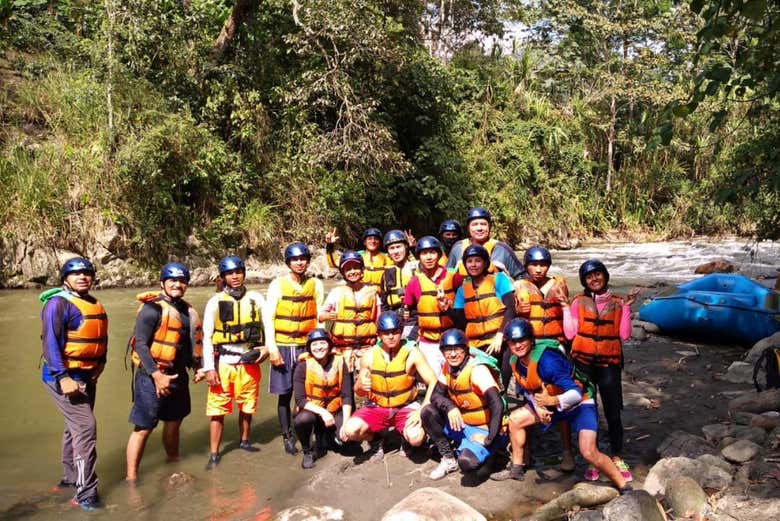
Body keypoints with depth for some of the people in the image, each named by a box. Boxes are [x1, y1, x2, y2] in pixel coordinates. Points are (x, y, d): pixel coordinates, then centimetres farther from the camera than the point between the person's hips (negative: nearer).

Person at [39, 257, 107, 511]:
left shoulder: (94, 304, 12)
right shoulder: (58, 303, -14)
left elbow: (101, 337, 20)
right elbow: (50, 342, -21)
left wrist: (101, 362, 9)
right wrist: (63, 377, -26)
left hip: (88, 376, 9)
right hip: (64, 376, -9)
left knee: (75, 427, 19)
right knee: (86, 427, -13)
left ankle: (70, 478, 35)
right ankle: (85, 492, -7)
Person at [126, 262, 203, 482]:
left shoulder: (187, 310, 10)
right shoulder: (152, 308, -14)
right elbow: (140, 344, -18)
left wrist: (196, 367, 16)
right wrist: (157, 375, -21)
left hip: (178, 375, 8)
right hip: (152, 376, -7)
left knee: (174, 423, 20)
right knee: (143, 428, -3)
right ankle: (131, 477, 7)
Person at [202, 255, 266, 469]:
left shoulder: (256, 299, 3)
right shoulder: (215, 302, -2)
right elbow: (207, 337, -3)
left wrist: (266, 347, -5)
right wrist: (209, 368, -7)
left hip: (249, 361, 2)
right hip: (223, 363, -2)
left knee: (247, 406, 13)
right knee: (218, 409, -1)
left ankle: (244, 441, 34)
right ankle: (214, 454, 10)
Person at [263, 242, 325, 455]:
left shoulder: (316, 284, 6)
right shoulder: (278, 285, 0)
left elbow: (320, 317, 9)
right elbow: (268, 317, -2)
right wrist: (272, 348, -7)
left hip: (308, 346, 1)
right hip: (283, 347, -1)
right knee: (285, 394, 6)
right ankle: (287, 437, 19)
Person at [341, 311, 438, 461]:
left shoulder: (411, 353, -13)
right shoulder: (369, 356, -5)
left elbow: (434, 383, -13)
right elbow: (359, 392, 6)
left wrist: (422, 411, -25)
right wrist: (361, 386, -19)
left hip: (406, 407, -2)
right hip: (376, 407, 2)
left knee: (416, 438, -31)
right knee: (349, 431, -24)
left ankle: (405, 438, 9)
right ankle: (375, 440, 10)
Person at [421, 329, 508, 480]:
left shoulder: (477, 369, -25)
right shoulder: (448, 367, -2)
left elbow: (497, 405, -32)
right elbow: (436, 394, -1)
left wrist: (490, 439, -26)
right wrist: (449, 407, -23)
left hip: (484, 430, -6)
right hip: (462, 424, 7)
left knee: (467, 462, -31)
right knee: (428, 412, -12)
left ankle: (485, 451, 6)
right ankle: (449, 459, 2)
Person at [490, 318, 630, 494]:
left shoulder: (546, 360, -34)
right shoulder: (515, 362, -9)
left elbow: (576, 393, -35)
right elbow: (527, 390, 6)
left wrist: (552, 401, -48)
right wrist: (537, 407, -12)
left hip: (579, 404, -8)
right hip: (549, 403, 8)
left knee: (589, 453, -22)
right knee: (515, 419, 7)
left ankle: (624, 487, -2)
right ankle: (516, 469, 22)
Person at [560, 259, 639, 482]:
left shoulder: (617, 303, 5)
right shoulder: (579, 302, 3)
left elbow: (624, 335, -4)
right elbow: (570, 333, -4)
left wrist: (626, 307, -7)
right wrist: (565, 307, -7)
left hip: (609, 363, 0)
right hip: (583, 362, 0)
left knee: (613, 413, 0)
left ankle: (617, 459, 15)